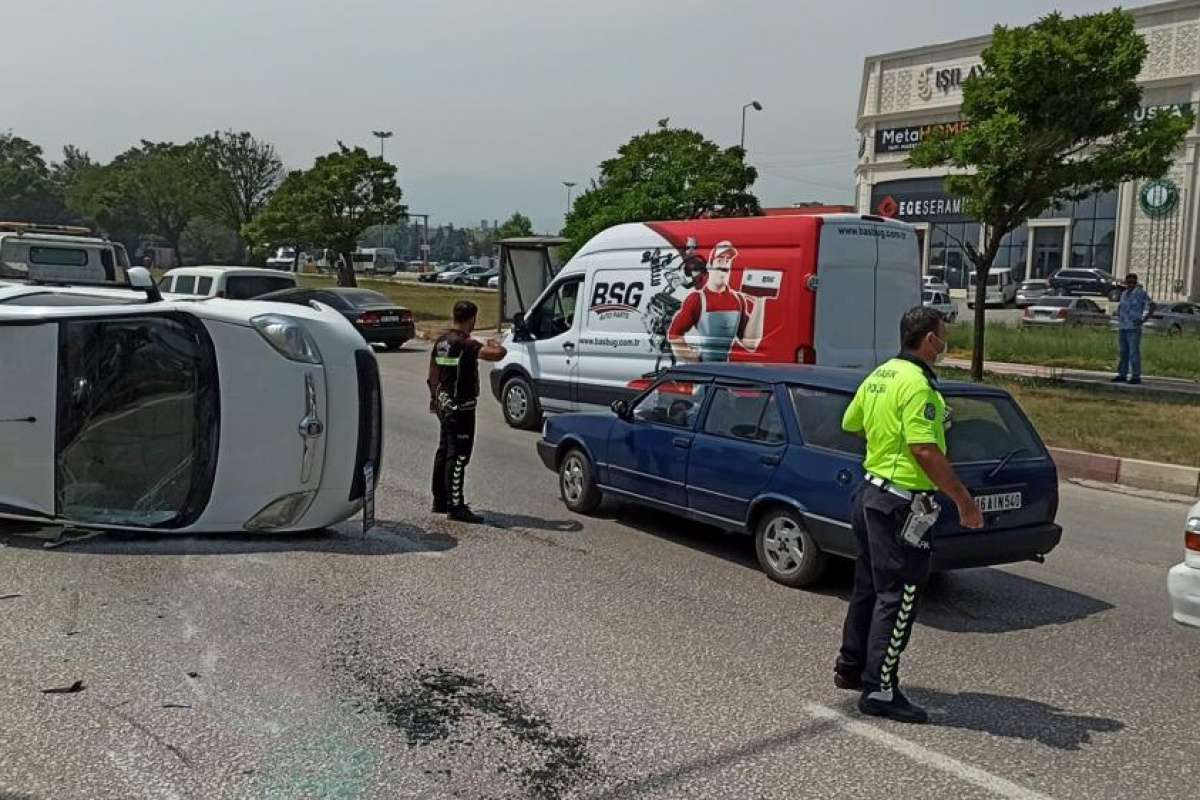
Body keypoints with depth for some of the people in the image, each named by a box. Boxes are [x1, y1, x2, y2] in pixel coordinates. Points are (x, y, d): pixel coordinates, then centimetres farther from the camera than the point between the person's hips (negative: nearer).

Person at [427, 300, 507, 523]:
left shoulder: (441, 342, 8)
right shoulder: (466, 344, -19)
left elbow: (432, 375, 17)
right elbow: (499, 354, -30)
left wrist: (434, 399, 29)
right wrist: (494, 344, -7)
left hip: (444, 405, 9)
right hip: (461, 408, -9)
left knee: (444, 452, 17)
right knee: (458, 456, -6)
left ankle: (440, 501, 27)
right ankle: (456, 506, -4)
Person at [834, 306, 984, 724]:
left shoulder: (879, 375, 9)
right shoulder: (918, 384, -19)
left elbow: (850, 424, 20)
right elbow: (925, 451, -26)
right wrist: (963, 499, -20)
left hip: (870, 490, 10)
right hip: (901, 503, -10)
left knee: (869, 586, 19)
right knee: (898, 596, -3)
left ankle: (851, 667, 31)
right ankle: (879, 690, 2)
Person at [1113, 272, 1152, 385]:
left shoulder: (1140, 293, -6)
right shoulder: (1124, 293, 16)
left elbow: (1151, 306, -12)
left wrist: (1143, 320, -15)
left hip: (1133, 328, -7)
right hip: (1122, 327, 7)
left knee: (1134, 352, -8)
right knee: (1123, 352, 10)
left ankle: (1136, 376, -6)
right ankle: (1122, 375, 15)